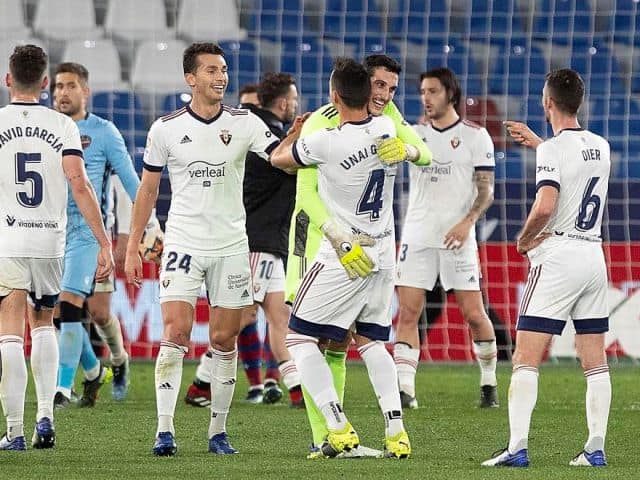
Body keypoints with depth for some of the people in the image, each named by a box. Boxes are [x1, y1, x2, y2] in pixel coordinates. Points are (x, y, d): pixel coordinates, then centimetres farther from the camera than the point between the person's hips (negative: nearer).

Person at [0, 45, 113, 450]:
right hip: (50, 241, 2)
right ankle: (46, 416, 9)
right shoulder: (62, 126, 1)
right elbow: (79, 184, -8)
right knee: (43, 323, 21)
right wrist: (104, 243, -7)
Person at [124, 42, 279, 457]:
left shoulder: (245, 123, 0)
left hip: (231, 246, 1)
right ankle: (165, 430, -13)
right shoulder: (166, 129, 0)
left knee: (224, 338, 4)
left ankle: (218, 431, 14)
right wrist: (132, 248, 6)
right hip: (183, 244, -1)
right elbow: (148, 190, 7)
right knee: (176, 332, -13)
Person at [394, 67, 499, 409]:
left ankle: (489, 383, 16)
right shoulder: (415, 134, 12)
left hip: (457, 238, -3)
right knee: (408, 313, -6)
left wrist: (467, 222, -16)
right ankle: (404, 389, -8)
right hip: (416, 236, 3)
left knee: (474, 314, -1)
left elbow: (486, 190, -1)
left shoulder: (474, 135, 2)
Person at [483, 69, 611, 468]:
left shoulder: (553, 150, -12)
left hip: (557, 259, -7)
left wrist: (524, 240, -6)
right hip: (594, 258, 7)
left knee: (526, 360, -6)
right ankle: (596, 447, 6)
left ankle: (518, 447, -14)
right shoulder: (600, 147, 10)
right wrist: (535, 142, 42)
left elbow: (544, 208, -24)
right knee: (596, 363, 8)